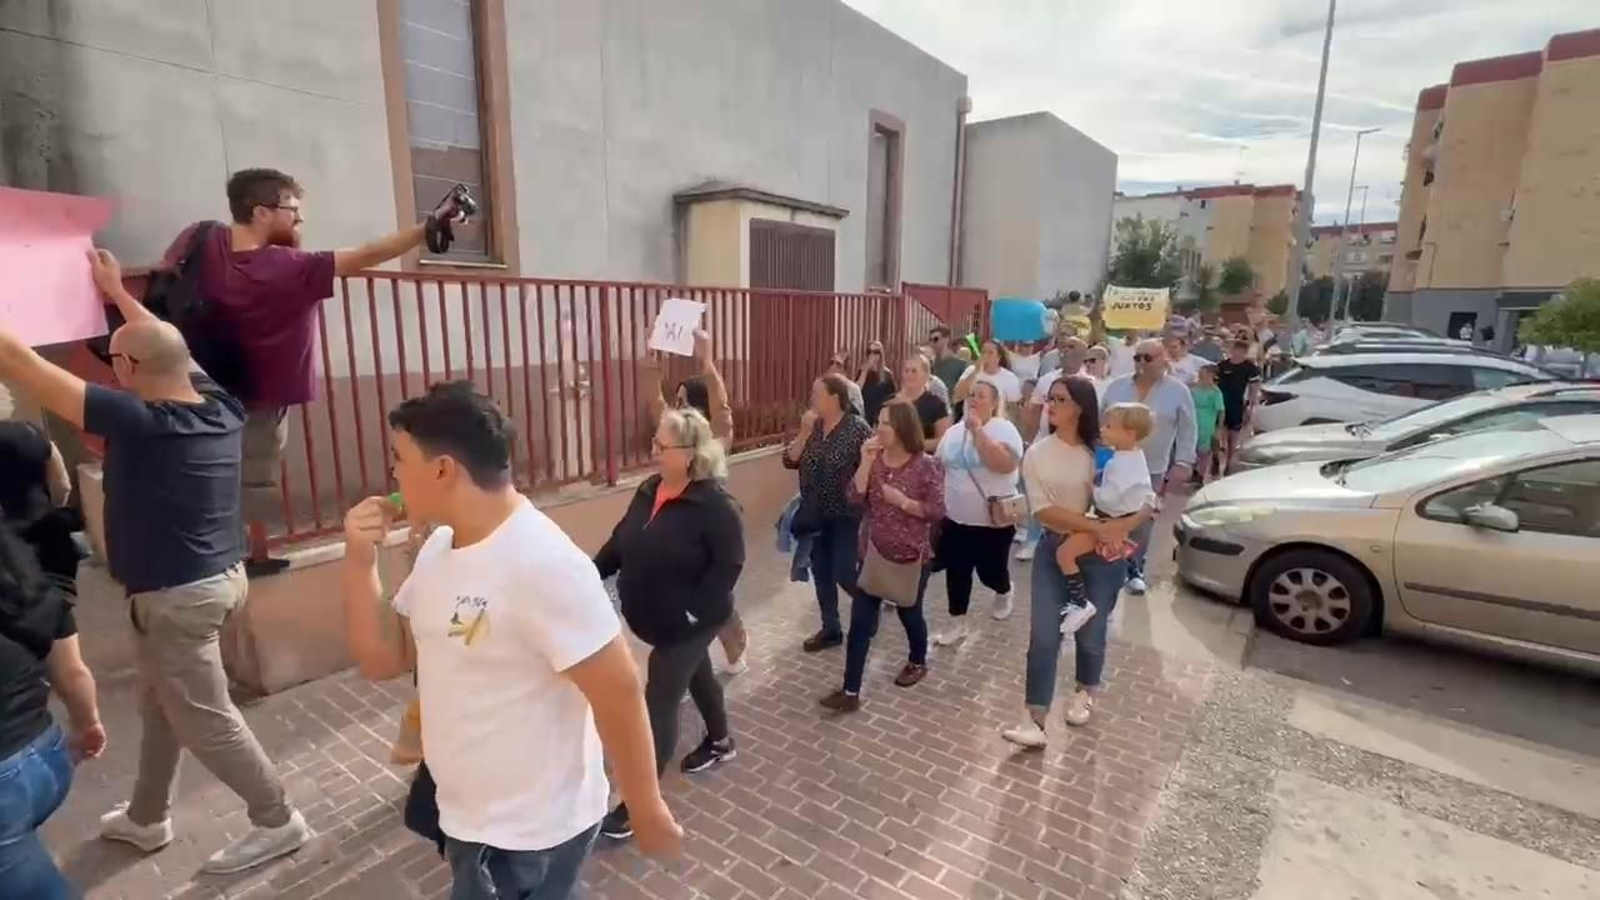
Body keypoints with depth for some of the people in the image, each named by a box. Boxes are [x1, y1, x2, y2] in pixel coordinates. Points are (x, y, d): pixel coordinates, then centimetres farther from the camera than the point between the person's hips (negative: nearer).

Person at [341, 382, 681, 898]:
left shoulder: (544, 566, -30)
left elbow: (618, 692, -25)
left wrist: (647, 811, -17)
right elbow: (382, 662, 3)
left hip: (530, 832, -8)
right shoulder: (440, 547, -1)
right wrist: (360, 563, -10)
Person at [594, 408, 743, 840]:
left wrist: (694, 611, -25)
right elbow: (621, 541, 9)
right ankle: (721, 742, 50)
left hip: (686, 622, -8)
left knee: (659, 705, -3)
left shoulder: (714, 504, -24)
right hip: (654, 617, 8)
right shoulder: (649, 490, 0)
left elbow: (728, 565, -24)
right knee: (697, 675, 26)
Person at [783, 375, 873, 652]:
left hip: (846, 516, -6)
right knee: (821, 574, 12)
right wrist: (804, 432, -13)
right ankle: (831, 629, 28)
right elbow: (789, 461, -2)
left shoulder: (857, 427, -13)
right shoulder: (812, 426, 4)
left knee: (843, 574, -4)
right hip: (815, 515, 6)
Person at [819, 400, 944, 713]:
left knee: (909, 613, 18)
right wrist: (866, 462, -18)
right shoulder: (874, 459, 1)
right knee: (860, 620, 0)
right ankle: (851, 692, 6)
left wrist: (902, 501, -21)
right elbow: (855, 497, -10)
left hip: (911, 556, -3)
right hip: (874, 553, 3)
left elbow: (938, 510, -13)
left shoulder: (925, 466, -12)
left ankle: (918, 662, 48)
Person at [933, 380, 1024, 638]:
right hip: (955, 519, 4)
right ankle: (958, 625, 20)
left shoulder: (1004, 429, -11)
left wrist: (978, 430, -27)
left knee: (990, 572, 9)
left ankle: (1004, 593, 44)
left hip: (994, 521, -4)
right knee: (956, 574, 6)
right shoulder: (953, 432, 5)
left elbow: (1005, 464, -30)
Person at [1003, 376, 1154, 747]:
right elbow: (1044, 510, -13)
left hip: (1102, 554, -1)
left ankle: (1085, 693, 43)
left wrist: (1119, 529, -23)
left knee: (1090, 634, 12)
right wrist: (1096, 527, -24)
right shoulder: (1037, 453, -4)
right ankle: (1036, 721, 4)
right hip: (1054, 550, 1)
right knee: (1043, 636, -4)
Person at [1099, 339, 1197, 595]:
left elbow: (1187, 431, -1)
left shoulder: (1178, 391, -4)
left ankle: (1135, 569, 23)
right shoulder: (1117, 386, 1)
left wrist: (1183, 463, -7)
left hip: (1151, 469, -1)